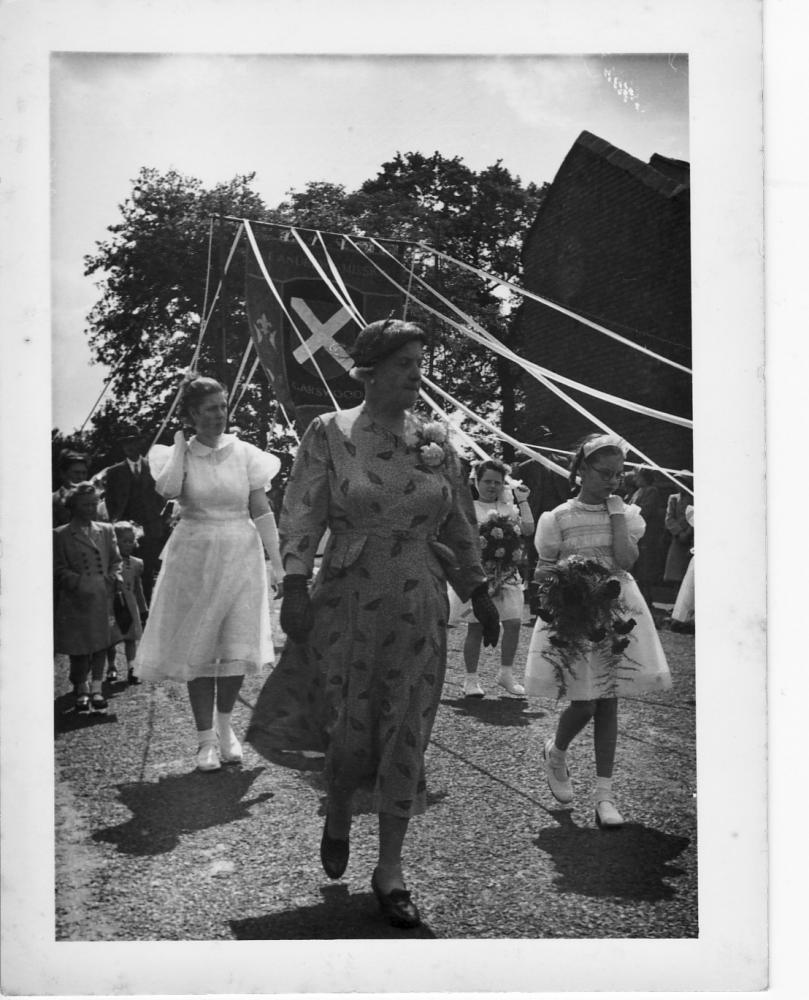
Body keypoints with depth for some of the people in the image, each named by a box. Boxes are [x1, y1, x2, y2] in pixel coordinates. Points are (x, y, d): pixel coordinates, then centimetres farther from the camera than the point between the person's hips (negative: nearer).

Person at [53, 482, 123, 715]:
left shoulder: (106, 530, 12)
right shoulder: (60, 535, 1)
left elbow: (115, 560, 13)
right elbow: (59, 569, -2)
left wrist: (116, 577, -6)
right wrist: (77, 582, -16)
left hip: (103, 598, 3)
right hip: (76, 600, -3)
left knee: (101, 643, 6)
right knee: (79, 647, 1)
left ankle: (96, 689, 16)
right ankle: (82, 691, 18)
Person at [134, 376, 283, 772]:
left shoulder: (244, 453, 2)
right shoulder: (178, 455, 0)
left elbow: (262, 512, 3)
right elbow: (168, 489, -22)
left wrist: (281, 564, -1)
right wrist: (181, 442, -9)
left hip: (240, 555, 1)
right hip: (194, 557, -1)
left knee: (238, 648, -2)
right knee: (197, 649, 2)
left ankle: (224, 726, 22)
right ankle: (206, 738, 13)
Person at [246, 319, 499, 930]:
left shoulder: (435, 440, 6)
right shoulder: (330, 433, -3)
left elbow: (460, 525, 12)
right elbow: (301, 517, -5)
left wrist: (480, 594, 12)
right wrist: (295, 590, -14)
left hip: (419, 606, 3)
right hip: (347, 602, -2)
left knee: (406, 735, 3)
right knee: (350, 727, 4)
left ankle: (391, 868, 16)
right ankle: (338, 817, 37)